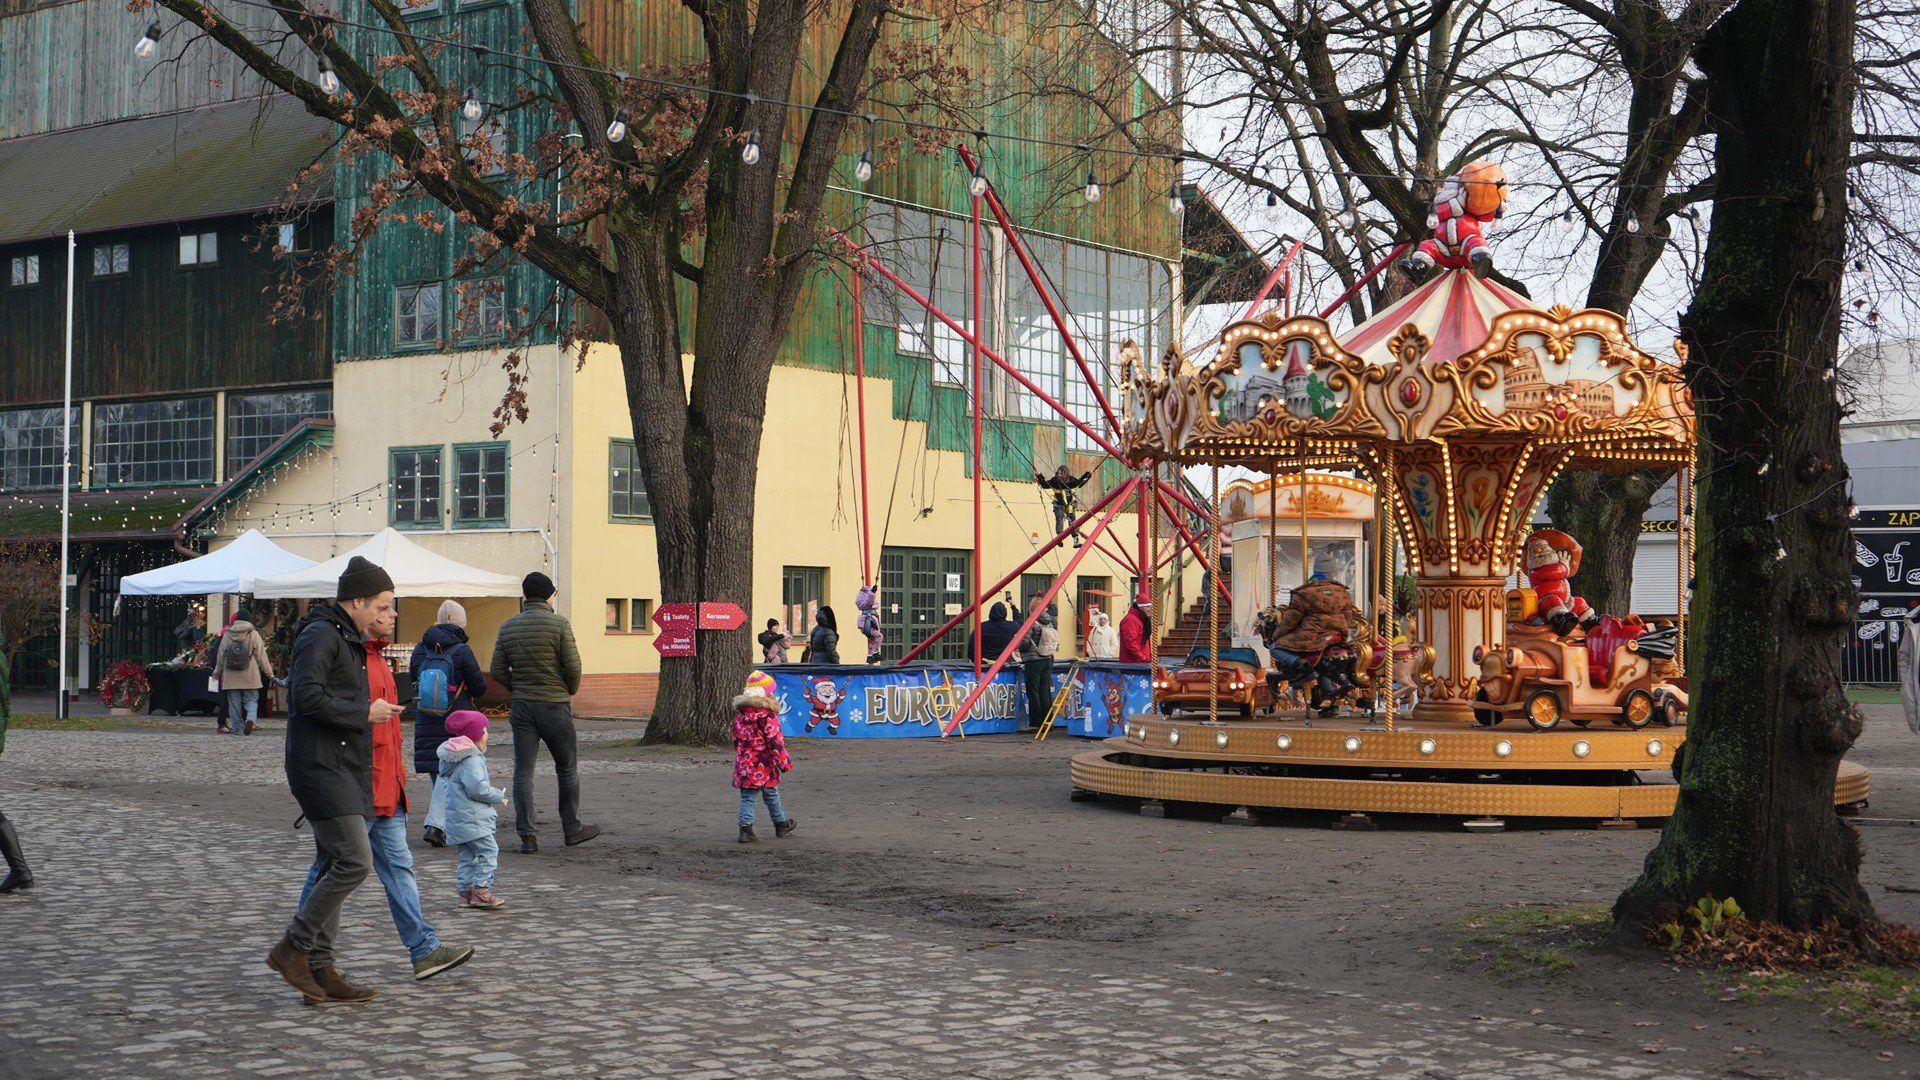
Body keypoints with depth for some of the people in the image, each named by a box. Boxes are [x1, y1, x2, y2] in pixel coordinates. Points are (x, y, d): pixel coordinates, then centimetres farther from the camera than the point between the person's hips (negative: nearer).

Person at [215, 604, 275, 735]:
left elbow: (221, 656, 9)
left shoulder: (227, 635, 2)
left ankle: (237, 727, 9)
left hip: (231, 676, 2)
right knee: (251, 700, 5)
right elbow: (261, 656, -2)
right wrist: (269, 673, 6)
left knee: (234, 702, 9)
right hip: (250, 676, -2)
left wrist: (217, 671, 23)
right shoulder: (253, 634, -4)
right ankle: (250, 719, -21)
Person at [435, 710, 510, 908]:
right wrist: (499, 797, -10)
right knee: (488, 851, -11)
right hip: (470, 818, -10)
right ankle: (481, 891, -14)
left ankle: (465, 892, 14)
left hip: (457, 818, 10)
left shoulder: (454, 757, 17)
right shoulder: (471, 759, -16)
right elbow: (477, 787, -23)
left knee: (468, 855, 13)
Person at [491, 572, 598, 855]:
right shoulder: (558, 624, -9)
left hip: (521, 706, 4)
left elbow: (497, 671, 3)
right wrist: (570, 692, 6)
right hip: (555, 706, -4)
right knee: (567, 769, 11)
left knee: (522, 772, 4)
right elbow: (573, 666, -12)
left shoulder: (508, 627, 5)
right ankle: (572, 829, 19)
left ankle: (527, 836, -1)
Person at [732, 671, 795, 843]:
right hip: (763, 763, -4)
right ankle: (781, 824, 27)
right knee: (771, 793, 12)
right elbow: (775, 740, -15)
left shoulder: (739, 711, 7)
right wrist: (784, 761, -9)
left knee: (747, 797, 4)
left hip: (744, 763, 4)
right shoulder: (767, 712, -13)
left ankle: (745, 827, -9)